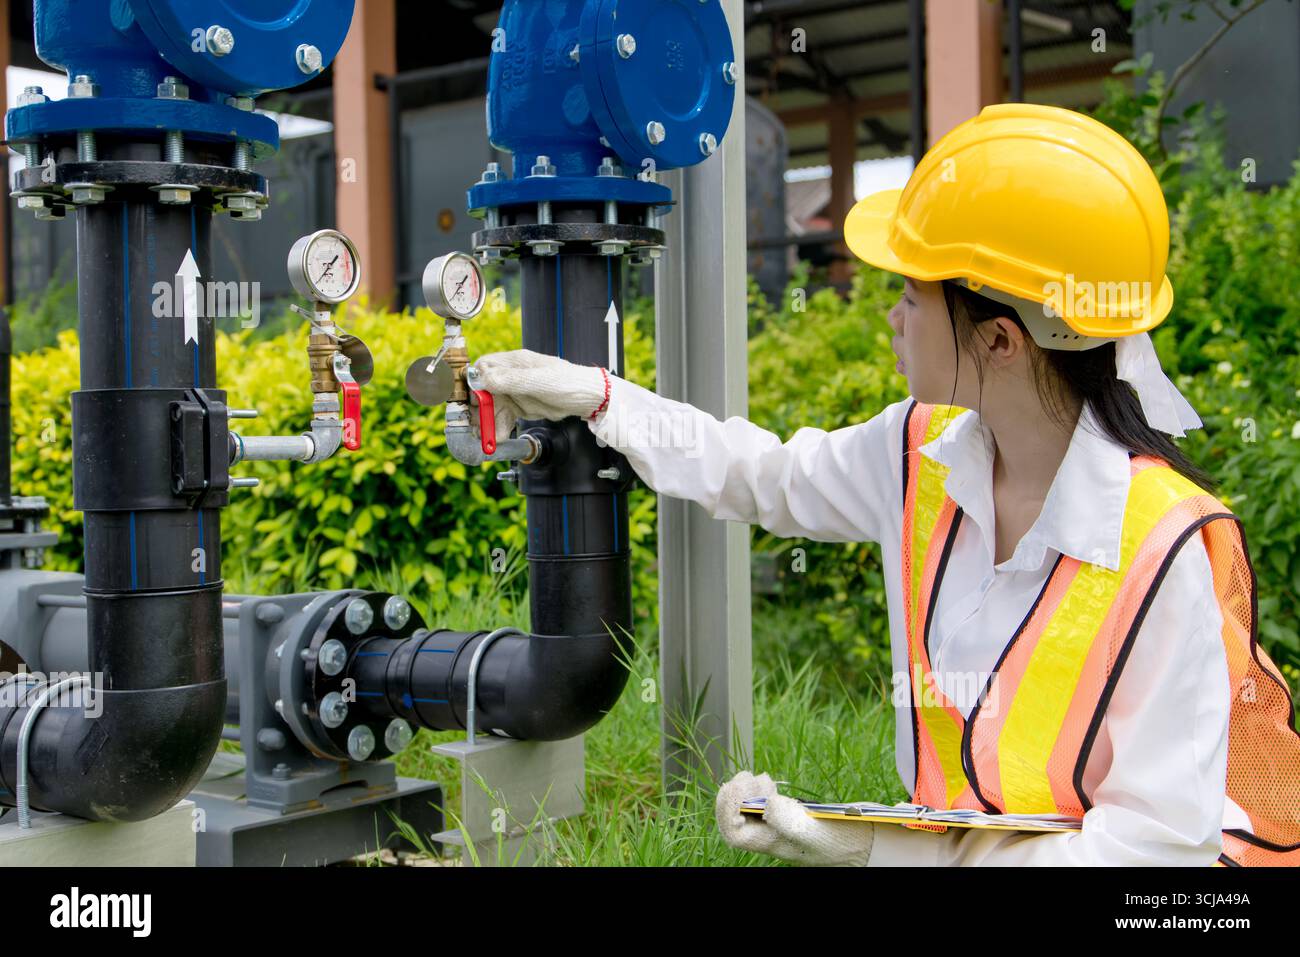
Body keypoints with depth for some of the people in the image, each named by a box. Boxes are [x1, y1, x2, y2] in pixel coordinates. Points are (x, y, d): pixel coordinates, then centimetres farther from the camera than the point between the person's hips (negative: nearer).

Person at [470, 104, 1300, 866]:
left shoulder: (1166, 552, -24)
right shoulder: (921, 458, -5)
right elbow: (768, 476, 15)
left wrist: (882, 849, -28)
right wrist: (595, 396, 14)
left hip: (1091, 850, -5)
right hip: (950, 843, 5)